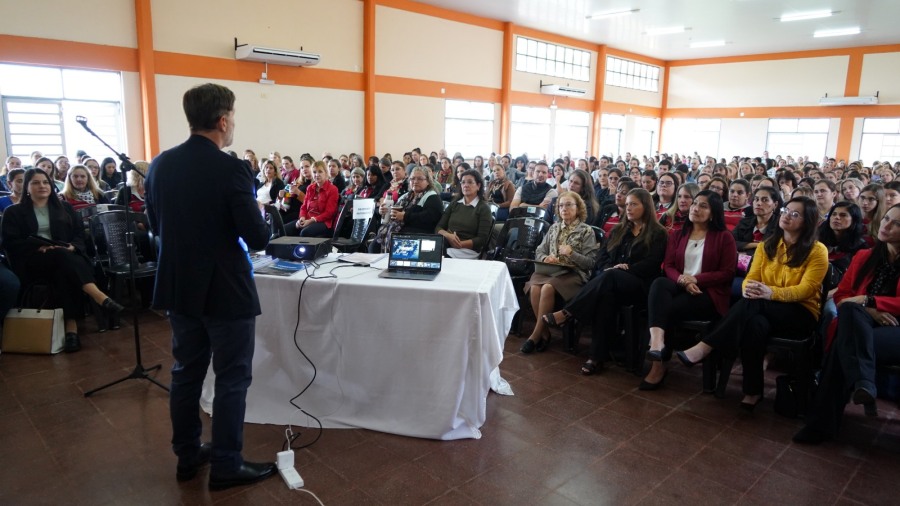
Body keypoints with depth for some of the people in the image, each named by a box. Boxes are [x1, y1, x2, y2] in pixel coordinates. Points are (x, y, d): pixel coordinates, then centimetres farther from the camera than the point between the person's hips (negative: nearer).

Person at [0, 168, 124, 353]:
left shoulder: (64, 208, 22)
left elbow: (80, 233, 13)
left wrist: (72, 247, -10)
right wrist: (40, 247, -15)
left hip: (65, 258, 2)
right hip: (32, 261, -2)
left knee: (64, 271, -36)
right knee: (62, 256, -37)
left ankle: (71, 324, -45)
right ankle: (100, 297, -53)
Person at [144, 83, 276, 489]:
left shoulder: (160, 164, 1)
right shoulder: (231, 169, -20)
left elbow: (156, 225, 12)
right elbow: (258, 238, -19)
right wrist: (258, 215, 1)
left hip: (179, 287, 7)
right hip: (225, 290, -7)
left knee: (186, 372, 18)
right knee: (232, 379, 6)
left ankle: (187, 456, 32)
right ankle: (225, 466, 17)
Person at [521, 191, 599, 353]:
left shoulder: (587, 231, 6)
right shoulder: (554, 227, 20)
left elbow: (590, 262, 0)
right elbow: (539, 251, 18)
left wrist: (571, 253, -14)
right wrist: (546, 258, -4)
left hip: (573, 273, -4)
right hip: (549, 269, 4)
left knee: (548, 288, -34)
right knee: (534, 287, -30)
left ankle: (536, 334, -21)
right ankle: (544, 332, -15)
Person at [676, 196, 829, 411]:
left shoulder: (817, 250, -2)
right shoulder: (766, 246, 13)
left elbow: (806, 289, -13)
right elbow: (751, 278, 4)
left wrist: (771, 292, -32)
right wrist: (749, 288, -22)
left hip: (801, 314, -4)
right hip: (765, 311, 4)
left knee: (752, 304, -36)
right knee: (755, 324, -36)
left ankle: (703, 348, -40)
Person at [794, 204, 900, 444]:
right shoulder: (864, 256, 19)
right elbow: (841, 295, 13)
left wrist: (868, 300, -16)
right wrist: (867, 311, -9)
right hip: (860, 327, 3)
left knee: (844, 348, -34)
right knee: (850, 310, -35)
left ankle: (822, 423, -33)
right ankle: (863, 382, -45)